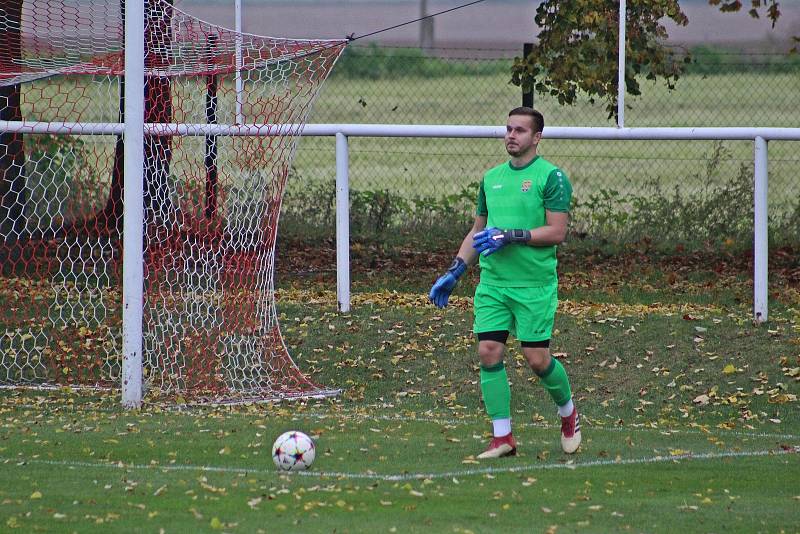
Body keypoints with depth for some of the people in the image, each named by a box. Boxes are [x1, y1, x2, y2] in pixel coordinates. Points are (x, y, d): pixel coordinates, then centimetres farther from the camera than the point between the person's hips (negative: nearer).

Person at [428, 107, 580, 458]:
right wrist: (454, 272, 13)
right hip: (492, 283, 5)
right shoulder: (492, 177, 13)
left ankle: (568, 413, 24)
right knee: (489, 352, -5)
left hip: (535, 284, -5)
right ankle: (503, 438, 2)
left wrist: (511, 236, -18)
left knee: (537, 358, -5)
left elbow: (557, 232, -12)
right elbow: (477, 231, 21)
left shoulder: (551, 176, -6)